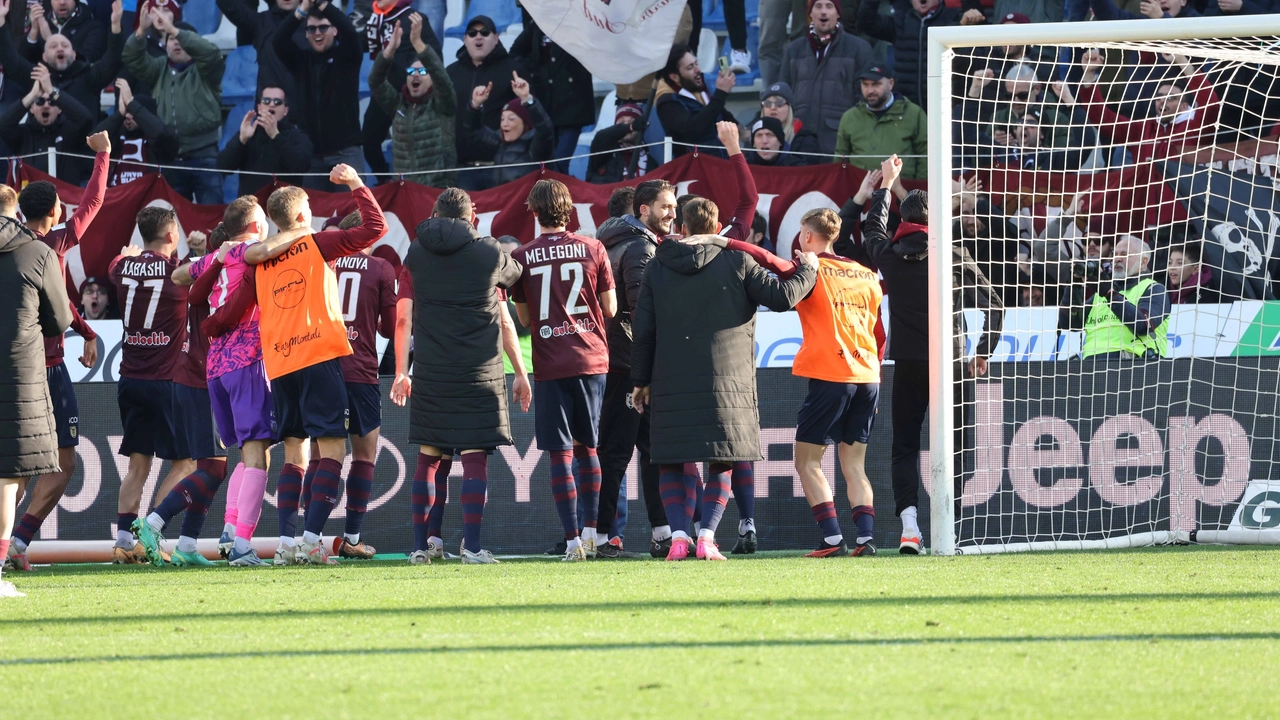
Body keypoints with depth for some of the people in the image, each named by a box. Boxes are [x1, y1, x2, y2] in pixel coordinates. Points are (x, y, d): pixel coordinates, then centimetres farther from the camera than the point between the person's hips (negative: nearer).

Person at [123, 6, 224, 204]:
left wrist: (174, 29, -22)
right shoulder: (159, 69, 15)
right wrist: (142, 30, -17)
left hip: (203, 156, -4)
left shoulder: (203, 70, 4)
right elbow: (133, 59, 1)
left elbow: (211, 52, -17)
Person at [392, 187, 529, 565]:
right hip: (480, 372, -2)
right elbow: (504, 321, 12)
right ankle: (471, 546, -8)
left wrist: (401, 372, 9)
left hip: (431, 373, 2)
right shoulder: (490, 253, 4)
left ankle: (423, 543, 10)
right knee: (474, 455, -2)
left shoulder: (416, 254, 7)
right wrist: (520, 372, 20)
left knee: (430, 455, 10)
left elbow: (403, 318, 4)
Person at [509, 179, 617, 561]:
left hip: (550, 365, -2)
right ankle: (591, 532, 19)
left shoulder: (521, 258, -1)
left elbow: (524, 319, 6)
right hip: (591, 358, 2)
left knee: (561, 454, -1)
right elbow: (610, 308, 4)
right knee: (588, 448, 17)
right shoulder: (592, 249, -1)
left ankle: (572, 540, -8)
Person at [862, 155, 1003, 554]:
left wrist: (886, 183, 39)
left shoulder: (890, 255, 1)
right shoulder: (955, 256, -2)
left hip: (907, 367, 1)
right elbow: (994, 306, -1)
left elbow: (873, 230, 26)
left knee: (904, 446, 6)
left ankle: (909, 524, -13)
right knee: (951, 447, 5)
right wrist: (983, 352, 10)